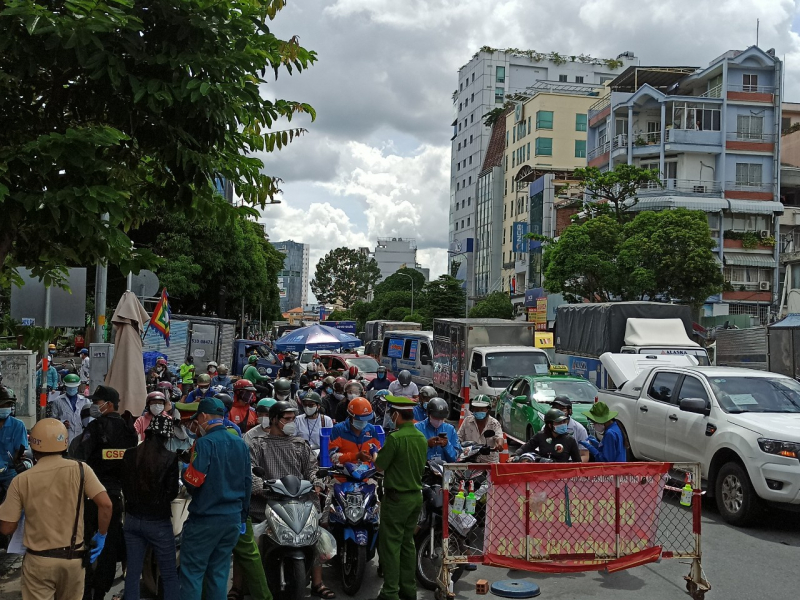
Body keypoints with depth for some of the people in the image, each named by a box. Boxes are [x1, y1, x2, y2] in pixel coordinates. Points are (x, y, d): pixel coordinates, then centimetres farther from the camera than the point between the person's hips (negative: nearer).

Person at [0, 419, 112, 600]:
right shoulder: (80, 470, -8)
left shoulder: (21, 480, -7)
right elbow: (105, 504, -14)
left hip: (38, 560, -1)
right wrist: (101, 535, 1)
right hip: (73, 558, 1)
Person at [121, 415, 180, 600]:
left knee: (133, 573, 11)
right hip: (158, 522, -4)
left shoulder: (130, 454, -2)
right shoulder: (170, 458, -13)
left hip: (132, 519, 4)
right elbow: (172, 493, -9)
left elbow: (125, 487, 7)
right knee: (169, 575, 7)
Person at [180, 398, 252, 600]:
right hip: (233, 518, 6)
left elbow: (193, 480, -19)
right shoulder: (241, 444, 7)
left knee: (192, 572, 2)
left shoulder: (205, 442, -13)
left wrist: (185, 472, 3)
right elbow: (247, 482, 11)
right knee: (219, 573, 13)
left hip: (206, 518, -6)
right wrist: (243, 516, 18)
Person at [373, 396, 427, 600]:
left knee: (390, 544, 1)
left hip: (397, 498, -7)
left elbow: (380, 466, -13)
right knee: (408, 542, 15)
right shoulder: (421, 438, 5)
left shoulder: (395, 438, -19)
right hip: (416, 496, 8)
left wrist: (376, 455, 10)